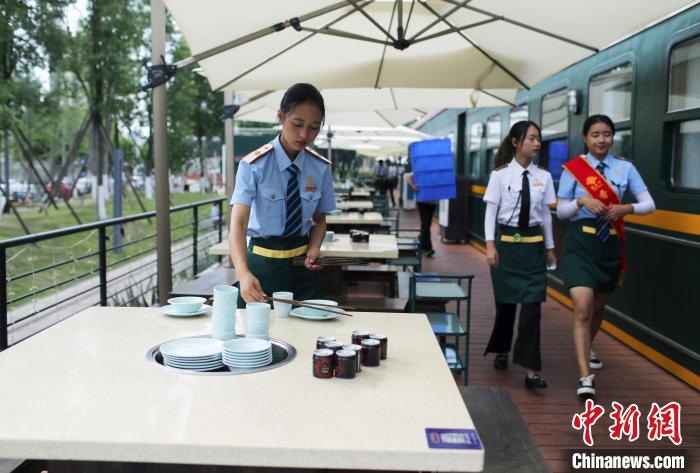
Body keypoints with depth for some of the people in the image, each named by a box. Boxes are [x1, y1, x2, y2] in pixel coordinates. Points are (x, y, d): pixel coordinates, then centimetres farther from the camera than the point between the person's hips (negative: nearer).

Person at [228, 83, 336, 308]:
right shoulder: (254, 165, -15)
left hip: (302, 266, 3)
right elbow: (238, 223, -24)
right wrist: (244, 274, -41)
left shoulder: (321, 168, -4)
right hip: (262, 264, -3)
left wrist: (313, 249, -12)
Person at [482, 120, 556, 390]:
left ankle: (531, 371, -1)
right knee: (505, 303, 12)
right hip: (506, 241, -2)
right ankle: (502, 351, 36)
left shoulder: (543, 177, 3)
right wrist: (490, 245, -13)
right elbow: (491, 211, -5)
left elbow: (545, 214, 8)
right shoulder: (500, 175, -5)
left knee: (532, 307, -5)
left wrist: (549, 247, 11)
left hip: (533, 243, 2)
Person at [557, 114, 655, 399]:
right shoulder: (573, 169, -3)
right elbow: (561, 211, -1)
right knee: (582, 309, -15)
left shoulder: (625, 168, 2)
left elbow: (649, 204, 2)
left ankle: (586, 349, 46)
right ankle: (585, 377, -11)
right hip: (580, 242, -3)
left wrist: (626, 208, -17)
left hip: (610, 243, 3)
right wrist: (582, 201, -20)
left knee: (598, 307, 18)